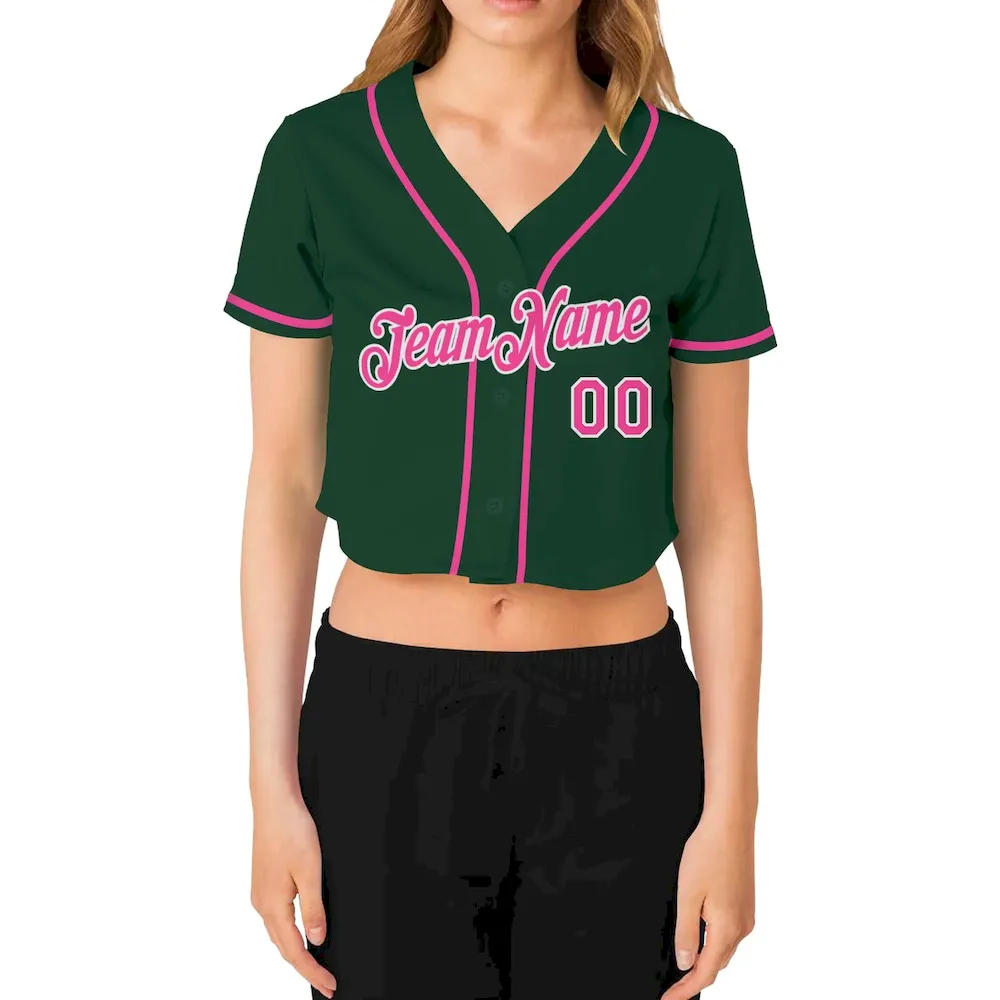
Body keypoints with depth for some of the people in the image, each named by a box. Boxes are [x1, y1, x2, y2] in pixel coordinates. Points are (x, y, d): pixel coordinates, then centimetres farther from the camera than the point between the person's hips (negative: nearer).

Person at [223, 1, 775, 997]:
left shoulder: (690, 170, -2)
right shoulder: (319, 157, -3)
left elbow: (714, 508, 0)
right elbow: (285, 483, 0)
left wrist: (732, 804, -1)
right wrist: (273, 782, -1)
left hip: (618, 729, 1)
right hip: (385, 725, 0)